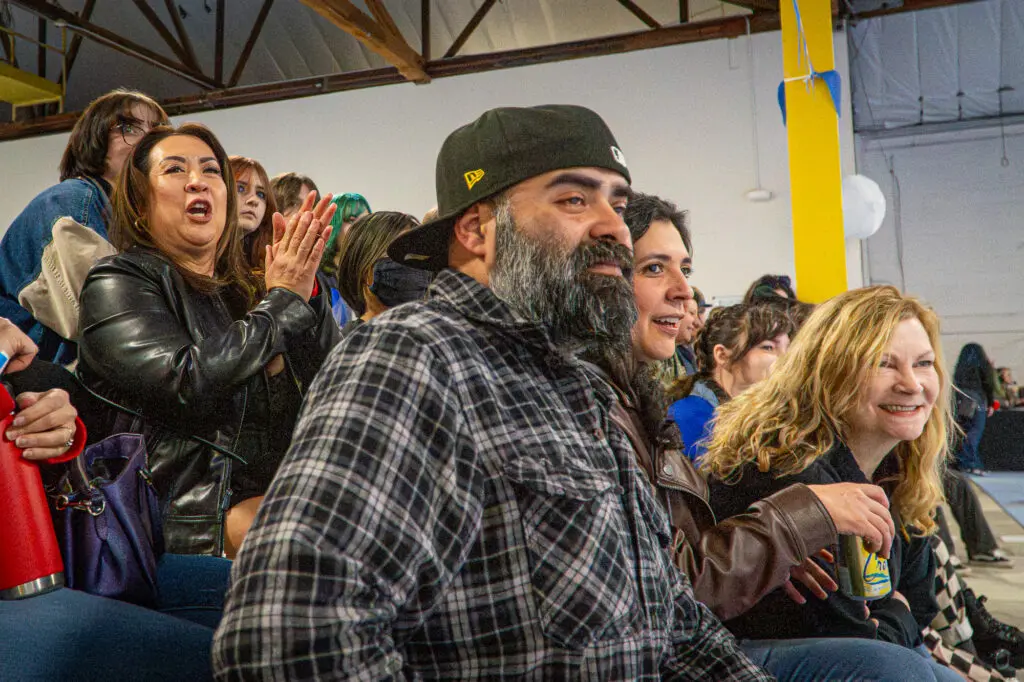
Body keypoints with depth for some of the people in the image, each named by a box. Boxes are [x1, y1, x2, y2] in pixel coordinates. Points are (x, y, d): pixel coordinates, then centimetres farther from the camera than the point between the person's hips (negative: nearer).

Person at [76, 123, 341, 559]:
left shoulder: (248, 287, 19)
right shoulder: (117, 283, 3)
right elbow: (187, 383, -16)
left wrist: (305, 289, -3)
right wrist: (282, 300, -7)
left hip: (277, 490, 6)